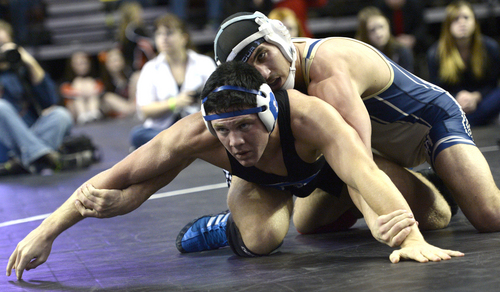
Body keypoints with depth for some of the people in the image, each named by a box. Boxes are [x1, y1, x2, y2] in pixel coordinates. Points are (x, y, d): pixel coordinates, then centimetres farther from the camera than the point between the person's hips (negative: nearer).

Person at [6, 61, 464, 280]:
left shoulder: (308, 116, -50)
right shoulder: (195, 135, -41)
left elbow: (365, 173, -57)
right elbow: (119, 175, -35)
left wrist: (413, 239, -69)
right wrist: (46, 232, -34)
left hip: (322, 161, 0)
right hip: (261, 180, 0)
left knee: (436, 214, 7)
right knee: (258, 239, -30)